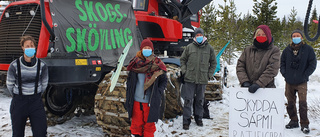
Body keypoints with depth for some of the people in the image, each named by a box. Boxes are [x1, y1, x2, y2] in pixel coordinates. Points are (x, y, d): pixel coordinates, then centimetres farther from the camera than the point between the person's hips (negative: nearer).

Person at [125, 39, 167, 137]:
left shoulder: (157, 65, -4)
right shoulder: (135, 63, 1)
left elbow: (164, 81, 4)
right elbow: (129, 80, 11)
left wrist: (158, 93, -9)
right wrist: (129, 95, 5)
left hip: (150, 101, -1)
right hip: (136, 100, 2)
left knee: (149, 124, 9)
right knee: (136, 123, 11)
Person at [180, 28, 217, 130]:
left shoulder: (209, 48, 5)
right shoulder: (189, 47, 3)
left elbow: (213, 63, 13)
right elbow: (182, 59, 11)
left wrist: (209, 74, 4)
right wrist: (184, 71, 0)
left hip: (203, 79, 1)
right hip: (190, 79, -1)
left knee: (200, 100, 13)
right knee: (188, 100, -1)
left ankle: (199, 118, 28)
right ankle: (186, 121, 7)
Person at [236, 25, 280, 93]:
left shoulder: (274, 51, 3)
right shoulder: (248, 50, 12)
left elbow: (271, 70, -9)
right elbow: (240, 65, 6)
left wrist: (258, 84, -19)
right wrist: (244, 81, -9)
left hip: (266, 87, -2)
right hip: (247, 88, 2)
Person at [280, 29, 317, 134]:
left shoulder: (308, 49, 0)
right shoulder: (287, 50, 7)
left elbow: (312, 64, 2)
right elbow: (282, 63, 16)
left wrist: (305, 75, -7)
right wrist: (284, 73, 1)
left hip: (302, 82, -3)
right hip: (289, 82, 3)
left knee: (302, 103, -10)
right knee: (290, 103, 10)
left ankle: (304, 124, 0)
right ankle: (293, 121, 24)